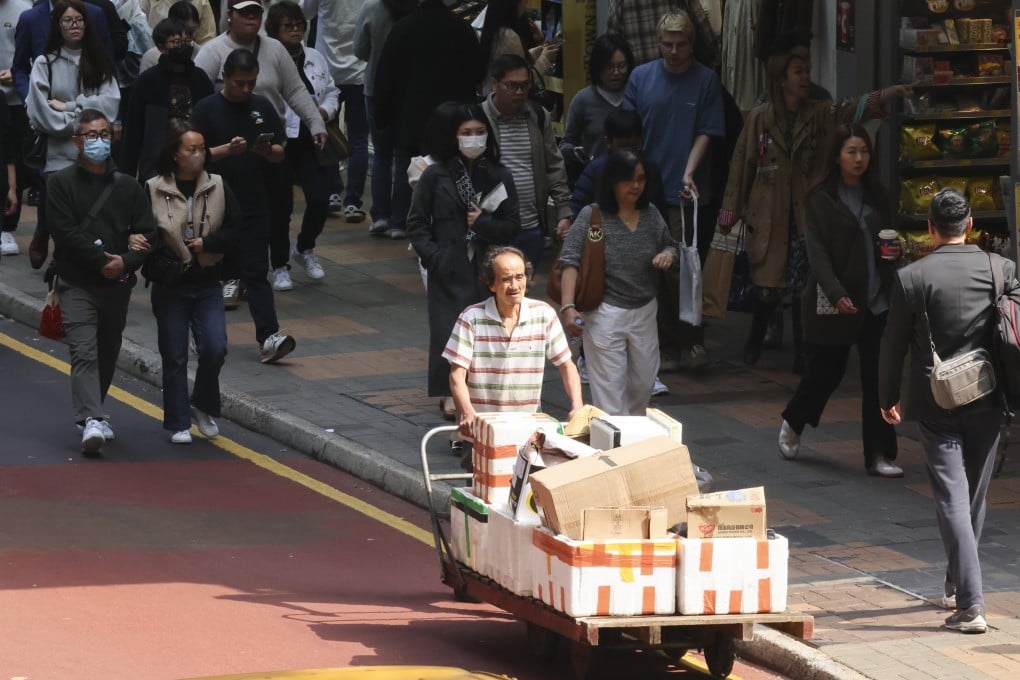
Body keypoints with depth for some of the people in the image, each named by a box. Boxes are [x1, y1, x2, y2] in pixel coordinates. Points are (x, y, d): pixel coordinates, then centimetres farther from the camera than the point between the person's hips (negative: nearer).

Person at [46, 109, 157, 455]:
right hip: (77, 283, -4)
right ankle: (91, 421, -27)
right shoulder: (61, 183, -1)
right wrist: (101, 259, -16)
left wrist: (126, 261, -15)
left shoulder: (127, 187, 8)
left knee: (107, 354, 14)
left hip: (117, 284, 4)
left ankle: (92, 412, 33)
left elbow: (147, 234, 3)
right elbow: (65, 232, -11)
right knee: (84, 352, -16)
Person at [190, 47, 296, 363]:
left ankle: (268, 338, -15)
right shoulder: (207, 109, -3)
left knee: (256, 272, -5)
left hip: (254, 204, 2)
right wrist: (227, 149, -21)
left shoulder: (262, 107, 7)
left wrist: (268, 151, -12)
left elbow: (280, 154, 11)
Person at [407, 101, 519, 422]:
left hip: (486, 271, 1)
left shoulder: (499, 178, 5)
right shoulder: (436, 176, 0)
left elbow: (511, 227, 8)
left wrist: (484, 223, -10)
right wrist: (432, 256, -7)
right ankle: (449, 393, 8)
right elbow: (416, 221, 4)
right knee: (447, 330, -3)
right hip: (449, 272, -1)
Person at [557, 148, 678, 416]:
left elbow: (669, 246, 21)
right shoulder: (591, 216, -9)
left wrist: (669, 255, -5)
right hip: (606, 313, -5)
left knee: (643, 384, 12)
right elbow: (570, 261, -13)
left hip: (644, 313, 5)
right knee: (610, 387, -7)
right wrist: (568, 306, -23)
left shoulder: (651, 216, 5)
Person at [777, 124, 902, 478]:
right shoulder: (821, 199, -6)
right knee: (826, 370, 7)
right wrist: (836, 293, -24)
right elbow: (817, 252, -13)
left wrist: (894, 251, -3)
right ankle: (792, 425, 36)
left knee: (877, 377, -2)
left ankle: (879, 455, 2)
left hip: (875, 302, 4)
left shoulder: (877, 197, 10)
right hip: (834, 301, -4)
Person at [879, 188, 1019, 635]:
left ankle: (970, 605, -12)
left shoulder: (912, 278, -9)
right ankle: (958, 582, 35)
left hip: (935, 405, -3)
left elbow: (893, 345, -3)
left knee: (952, 501, -4)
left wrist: (887, 398, 12)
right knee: (974, 497, 19)